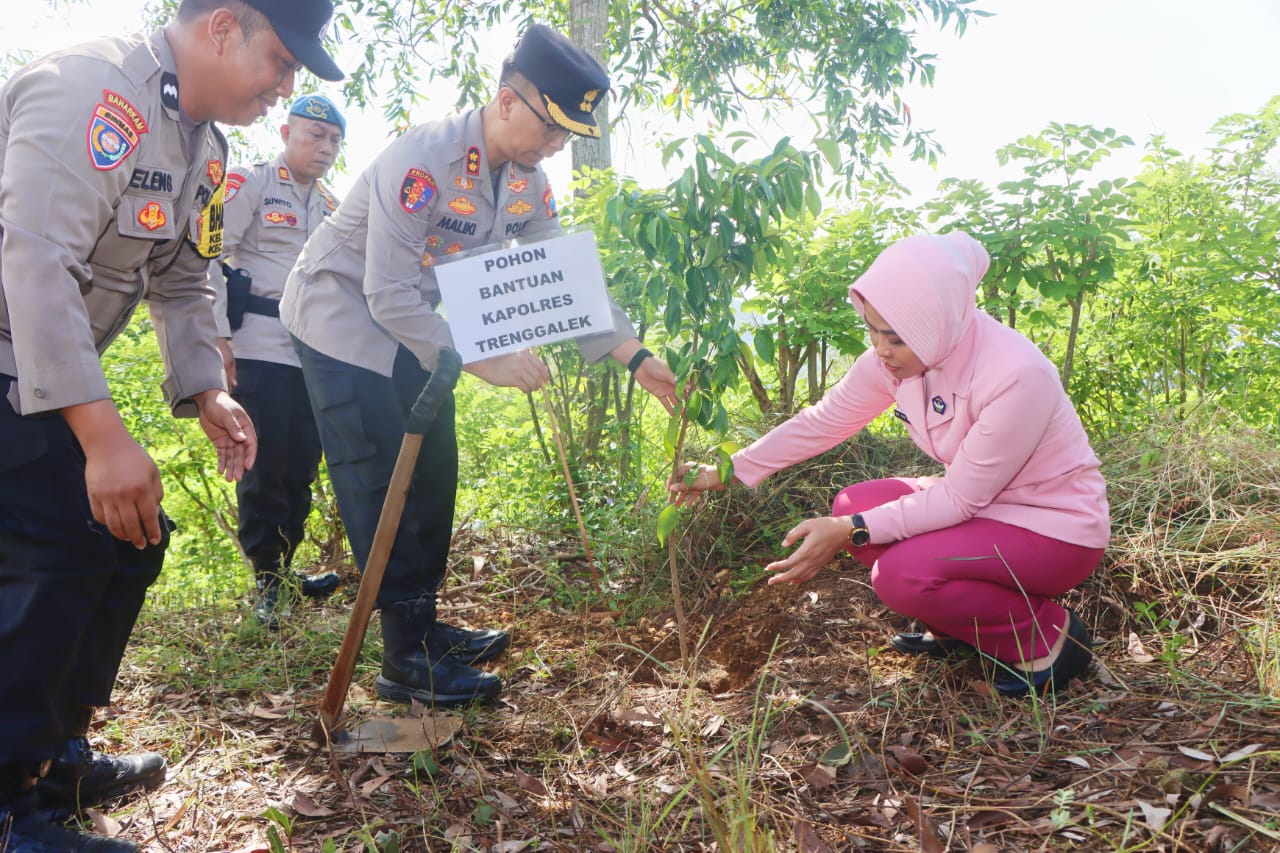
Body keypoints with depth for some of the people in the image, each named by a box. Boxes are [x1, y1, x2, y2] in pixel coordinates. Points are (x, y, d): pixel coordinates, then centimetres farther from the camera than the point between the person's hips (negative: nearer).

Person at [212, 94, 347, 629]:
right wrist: (218, 334, -12)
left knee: (302, 465, 8)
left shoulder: (331, 206, 20)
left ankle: (283, 569, 20)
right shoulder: (248, 185, 1)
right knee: (265, 465, -3)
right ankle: (267, 580, 8)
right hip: (260, 347, -6)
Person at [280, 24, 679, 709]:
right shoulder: (423, 161, -30)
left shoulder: (529, 188, -5)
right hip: (342, 315, -8)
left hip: (413, 326, 8)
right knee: (380, 484, -10)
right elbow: (388, 295, -31)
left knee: (433, 471, 7)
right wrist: (482, 362, -33)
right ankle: (405, 660, -4)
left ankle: (425, 625, 20)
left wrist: (634, 357, -10)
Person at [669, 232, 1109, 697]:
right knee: (854, 505, -8)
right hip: (979, 498, 7)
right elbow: (820, 422, -3)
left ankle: (1046, 635, -2)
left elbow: (960, 499, -27)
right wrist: (728, 472, -6)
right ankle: (958, 627, 10)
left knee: (903, 572, -27)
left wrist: (850, 533, -32)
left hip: (1058, 526, -7)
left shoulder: (1017, 374, -31)